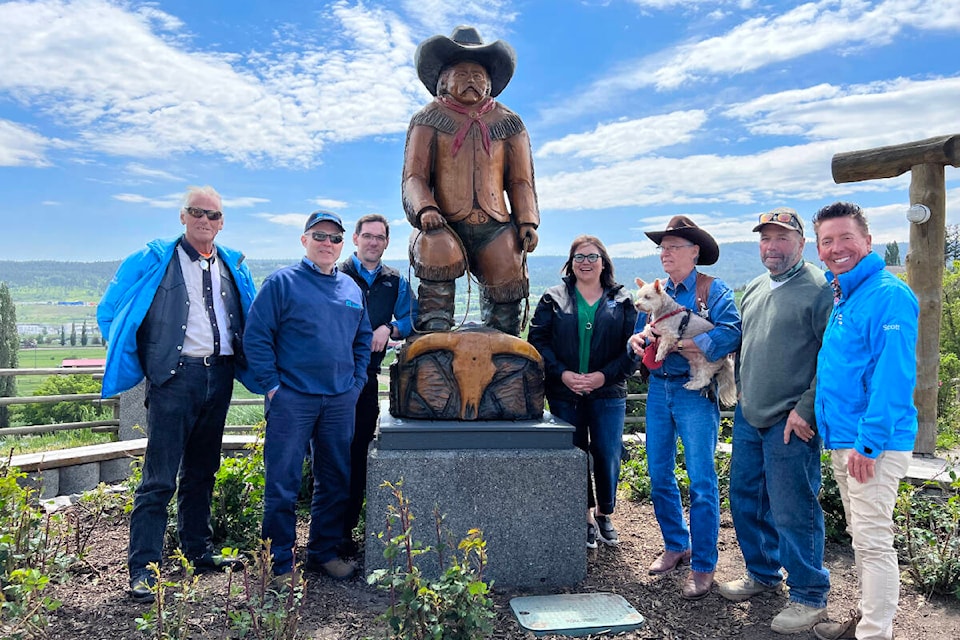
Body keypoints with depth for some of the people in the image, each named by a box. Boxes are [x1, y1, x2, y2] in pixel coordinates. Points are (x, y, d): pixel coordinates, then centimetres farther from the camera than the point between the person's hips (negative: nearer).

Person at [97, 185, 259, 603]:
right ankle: (142, 567, 6)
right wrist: (145, 361, 2)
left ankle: (198, 550, 28)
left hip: (220, 376, 5)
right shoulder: (153, 261, 0)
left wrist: (255, 369, 11)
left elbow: (251, 320, 22)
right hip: (175, 376, -4)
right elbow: (109, 311, 5)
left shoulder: (234, 266, 12)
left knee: (201, 471, 16)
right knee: (160, 477, -4)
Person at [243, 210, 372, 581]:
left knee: (335, 481, 12)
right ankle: (280, 563, 15)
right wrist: (272, 385, -10)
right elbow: (256, 336, -6)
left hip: (341, 401, 5)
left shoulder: (352, 289, 13)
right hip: (292, 399, -5)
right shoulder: (282, 282, -2)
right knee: (282, 484, 0)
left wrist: (356, 383, 8)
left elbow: (363, 340, 18)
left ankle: (324, 553, 28)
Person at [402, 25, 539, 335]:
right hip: (446, 224, -2)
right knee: (439, 252, -33)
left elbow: (520, 180, 16)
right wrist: (425, 208, -16)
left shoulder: (508, 122, 19)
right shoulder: (428, 119, 13)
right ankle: (434, 333, -26)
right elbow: (414, 176, 5)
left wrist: (527, 221, 0)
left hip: (495, 226, 2)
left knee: (506, 279, -13)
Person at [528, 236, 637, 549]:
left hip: (608, 394, 0)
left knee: (607, 457, 3)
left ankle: (604, 515, 26)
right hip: (564, 395, 0)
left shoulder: (621, 302, 6)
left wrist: (604, 375, -13)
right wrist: (562, 373, -13)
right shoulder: (553, 300, 5)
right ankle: (586, 517, 22)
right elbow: (537, 340, -1)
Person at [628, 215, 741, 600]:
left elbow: (732, 331, -19)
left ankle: (703, 567, 9)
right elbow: (640, 335, 17)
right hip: (658, 390, 6)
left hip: (695, 392, -6)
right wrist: (636, 341, -5)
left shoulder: (713, 290, -4)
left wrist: (696, 344, -33)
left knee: (701, 481, -2)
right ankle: (676, 546, 30)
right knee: (659, 476, 12)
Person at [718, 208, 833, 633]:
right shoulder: (753, 290, 14)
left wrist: (805, 410, -17)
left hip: (791, 423, -7)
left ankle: (809, 597, 20)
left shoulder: (819, 289, -10)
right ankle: (763, 574, 36)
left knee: (793, 511, 1)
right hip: (748, 419, 8)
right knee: (745, 500, 16)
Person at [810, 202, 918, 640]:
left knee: (873, 541, -2)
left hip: (874, 444, -9)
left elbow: (894, 376, -21)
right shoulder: (841, 298, 14)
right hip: (843, 440, 10)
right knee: (860, 537, 19)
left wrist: (869, 443, -23)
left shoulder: (888, 295, -15)